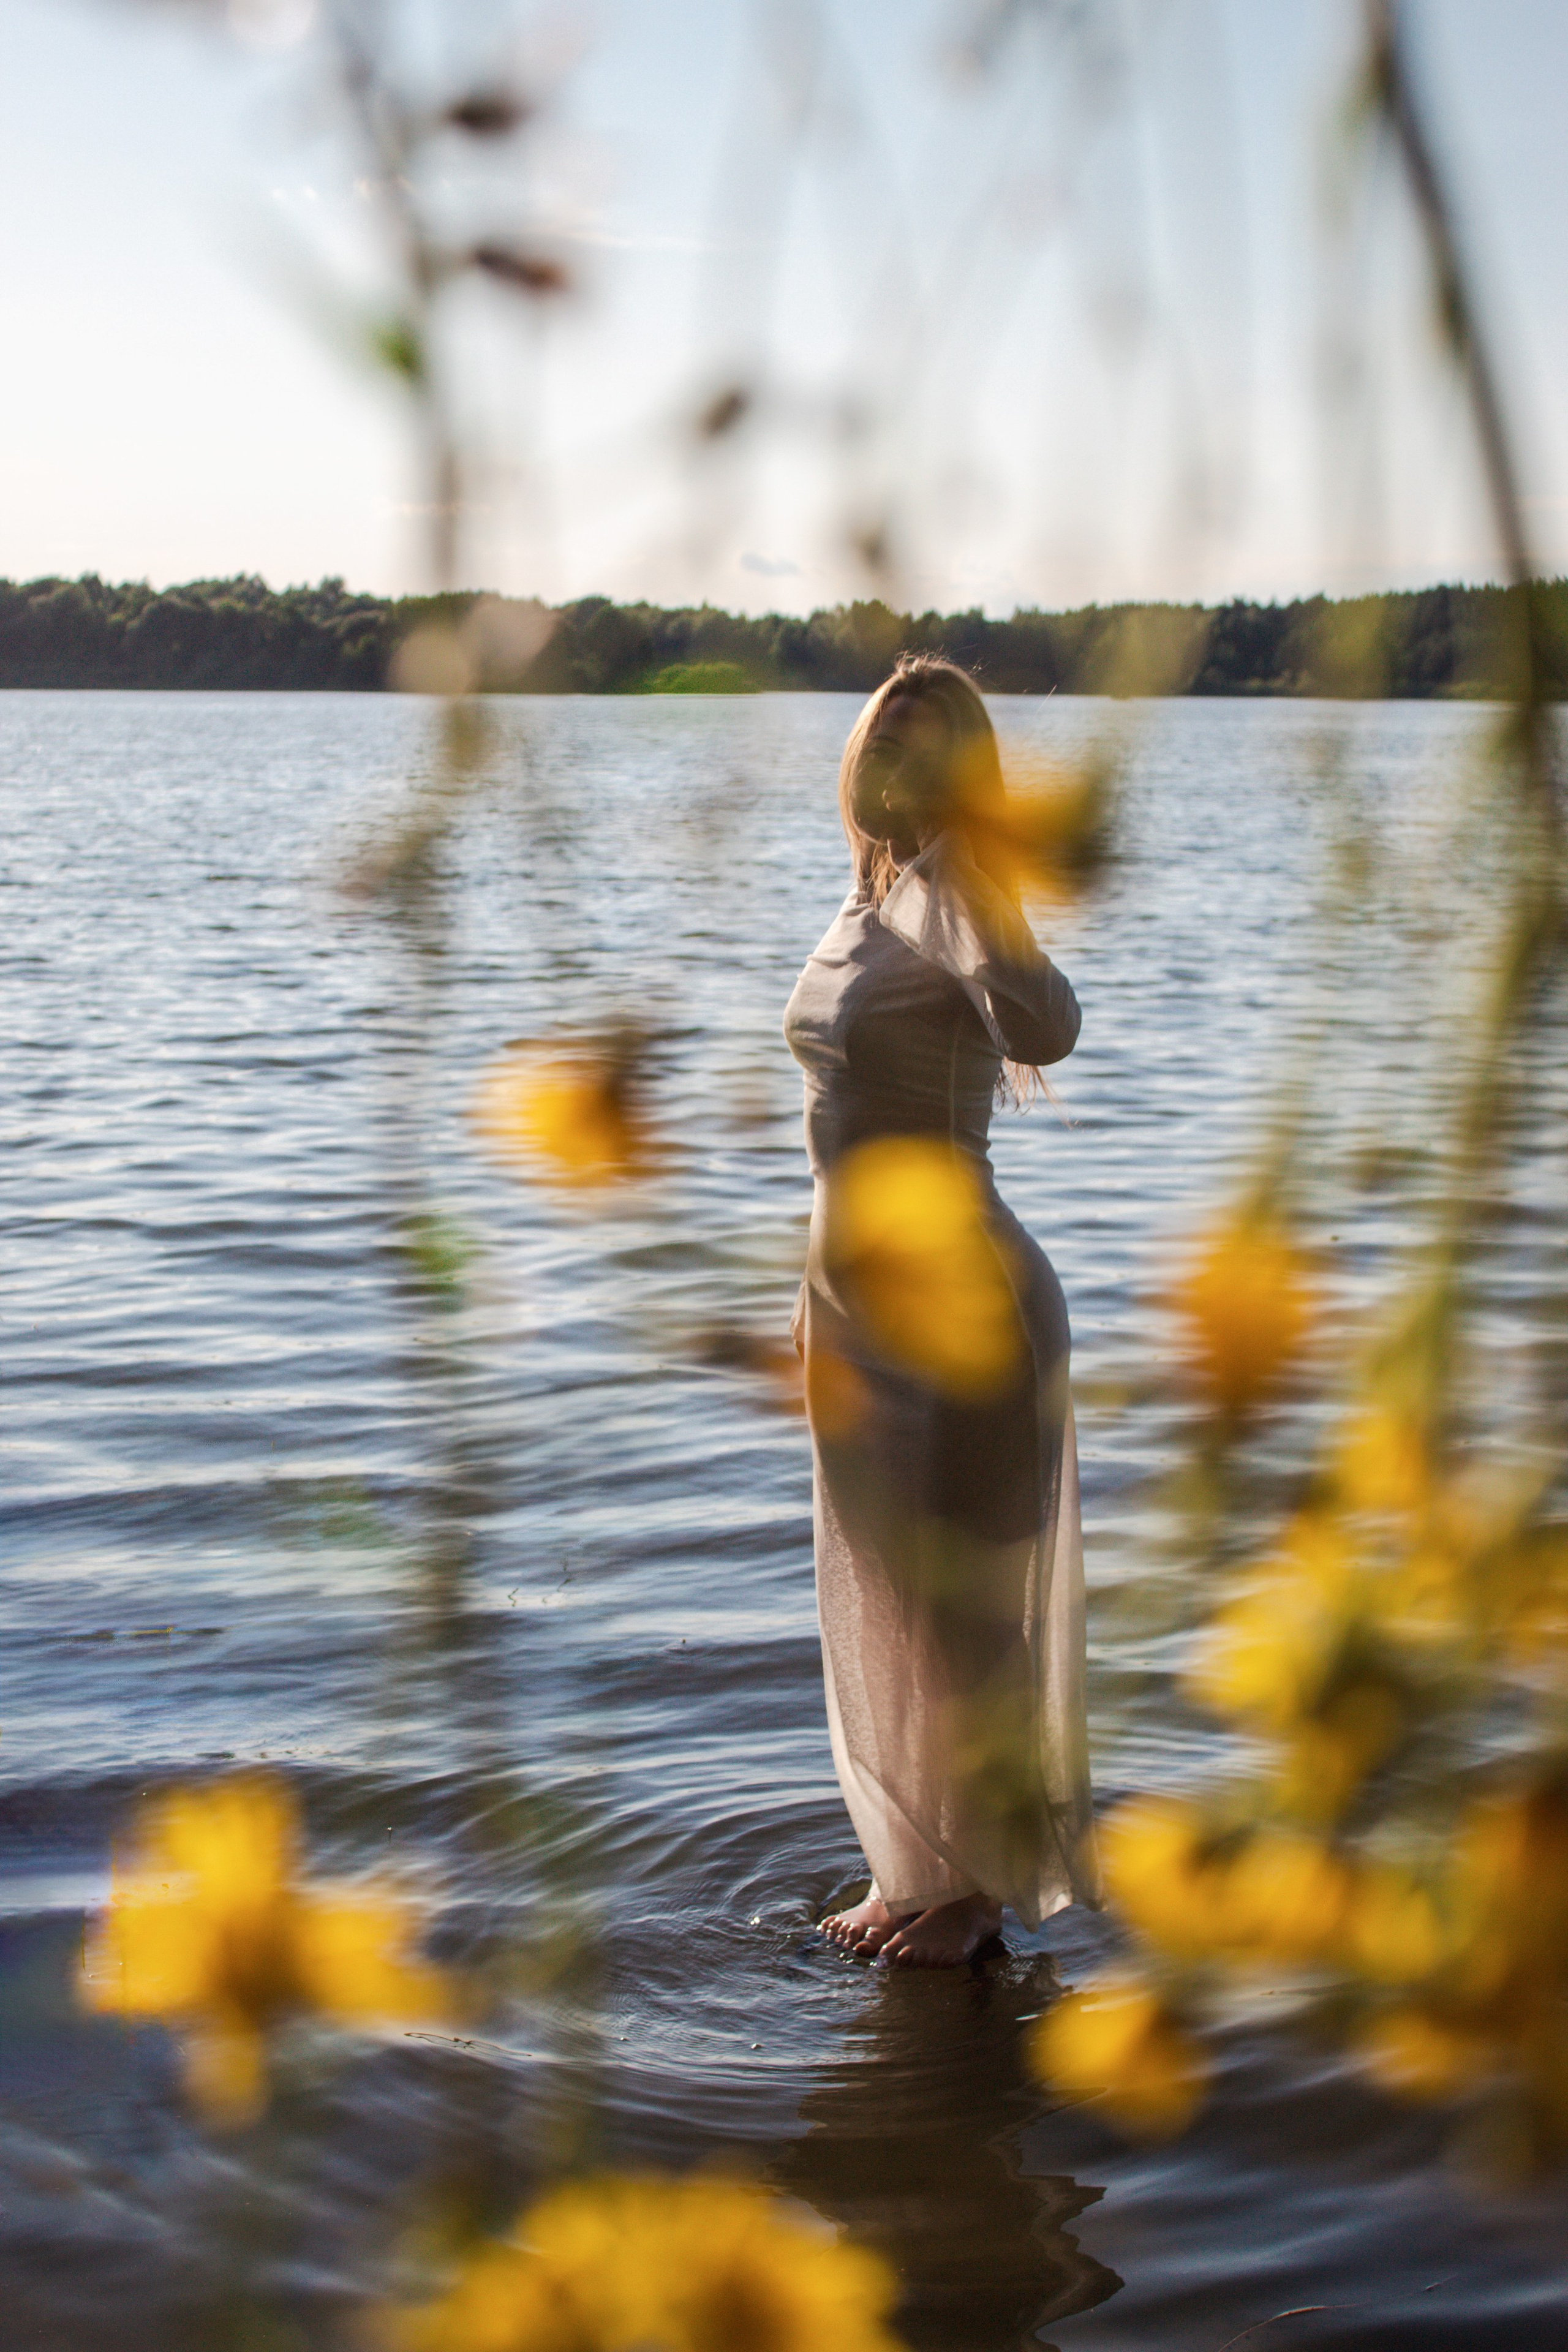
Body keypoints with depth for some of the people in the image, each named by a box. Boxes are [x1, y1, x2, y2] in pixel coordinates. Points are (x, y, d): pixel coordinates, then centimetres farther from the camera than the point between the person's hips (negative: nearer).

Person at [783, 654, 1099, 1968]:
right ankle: (914, 1875, 32)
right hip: (860, 1303, 9)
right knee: (878, 1610, 17)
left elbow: (1048, 1031, -38)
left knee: (960, 1606, 4)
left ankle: (983, 1885, 22)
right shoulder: (861, 906, 11)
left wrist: (973, 874, -35)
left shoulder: (943, 898, -15)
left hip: (961, 1295, -9)